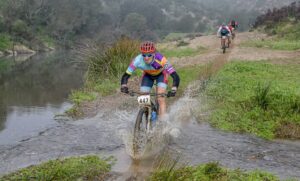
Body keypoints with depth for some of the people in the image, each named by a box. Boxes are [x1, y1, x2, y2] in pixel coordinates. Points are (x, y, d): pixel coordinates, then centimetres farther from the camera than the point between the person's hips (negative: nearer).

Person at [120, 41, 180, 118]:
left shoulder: (161, 60, -42)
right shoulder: (138, 60, -35)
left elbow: (175, 76, -43)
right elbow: (126, 75, -30)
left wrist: (173, 90, -59)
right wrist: (124, 86, -49)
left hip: (161, 74, -2)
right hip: (148, 75, 3)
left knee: (161, 99, -18)